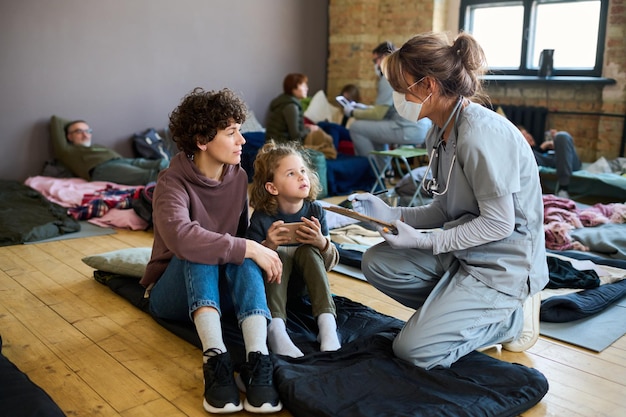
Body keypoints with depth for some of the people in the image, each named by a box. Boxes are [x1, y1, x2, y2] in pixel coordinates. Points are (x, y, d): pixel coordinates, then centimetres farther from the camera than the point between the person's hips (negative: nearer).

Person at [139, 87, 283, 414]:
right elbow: (180, 237, -40)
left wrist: (259, 247, -15)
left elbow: (242, 234, 4)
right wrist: (247, 248, -37)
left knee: (244, 252, -29)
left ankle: (258, 361, -43)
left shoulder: (238, 177, -1)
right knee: (198, 250, -34)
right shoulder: (173, 182, -20)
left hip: (222, 288, 4)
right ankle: (215, 359, -45)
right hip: (172, 293, -3)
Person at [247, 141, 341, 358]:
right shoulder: (262, 218, -17)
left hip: (304, 282, 2)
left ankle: (327, 324, -34)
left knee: (308, 250, -25)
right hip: (272, 282, -2)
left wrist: (322, 243, -29)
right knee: (280, 254, -30)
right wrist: (268, 246, -38)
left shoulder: (315, 211, -11)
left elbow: (330, 264, -7)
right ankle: (275, 328, -46)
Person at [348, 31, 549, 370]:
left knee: (414, 349, -12)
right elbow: (446, 212, 8)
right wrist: (389, 213, -3)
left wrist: (424, 241, -21)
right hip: (463, 253, 9)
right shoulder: (440, 133, 5)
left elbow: (499, 222, -21)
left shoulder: (481, 132, -23)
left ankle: (512, 318, 6)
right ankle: (457, 311, 7)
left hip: (502, 264, -9)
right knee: (377, 263, 0)